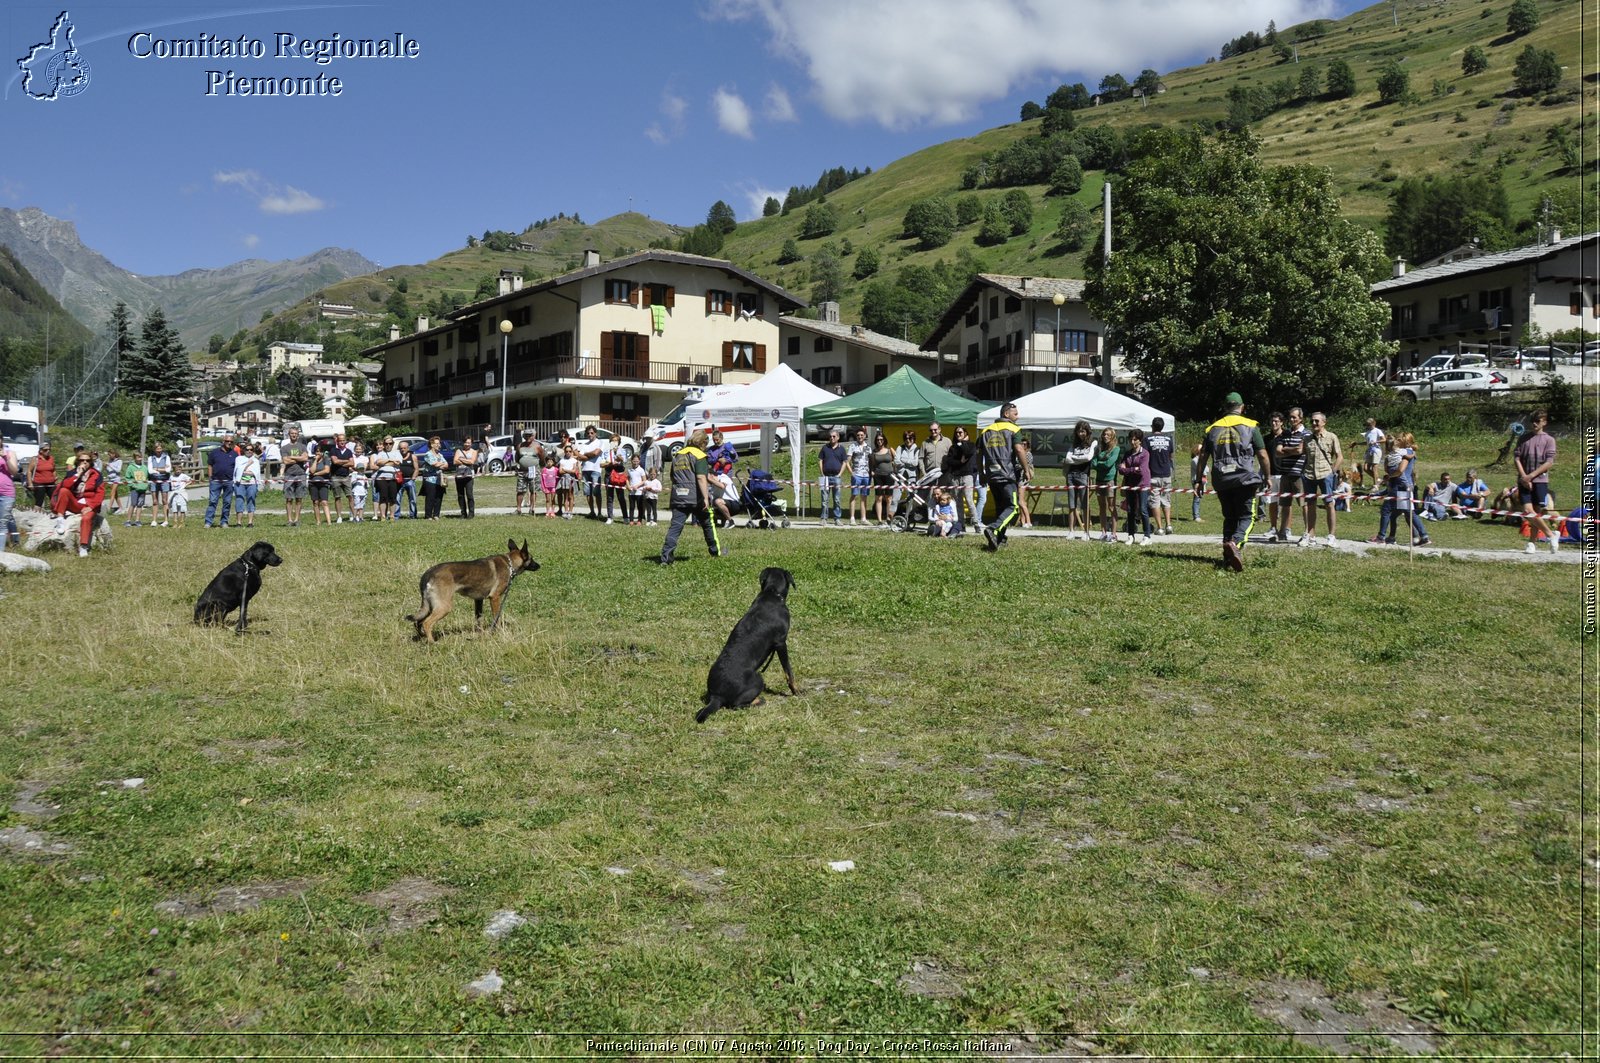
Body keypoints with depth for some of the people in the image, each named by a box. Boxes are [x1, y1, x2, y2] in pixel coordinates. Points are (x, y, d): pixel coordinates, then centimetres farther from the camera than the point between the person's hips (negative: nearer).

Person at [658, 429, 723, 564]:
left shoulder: (677, 454, 15)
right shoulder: (699, 455, -6)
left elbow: (672, 477, 23)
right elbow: (701, 478, -17)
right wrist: (706, 498, -20)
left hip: (678, 497, 4)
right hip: (696, 498, -4)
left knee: (675, 526, -3)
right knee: (707, 524, 16)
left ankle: (666, 556, -14)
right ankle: (715, 550, 29)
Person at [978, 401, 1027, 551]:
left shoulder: (985, 431, 15)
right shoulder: (1013, 430, -2)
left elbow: (979, 454, 14)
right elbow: (1019, 450, -13)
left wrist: (981, 474, 20)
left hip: (991, 476, 6)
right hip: (1008, 476, -6)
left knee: (1000, 507, 16)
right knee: (1012, 507, -5)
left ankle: (1000, 539, 16)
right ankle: (993, 529, -27)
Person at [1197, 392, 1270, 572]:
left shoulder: (1213, 429, 11)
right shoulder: (1250, 426, 1)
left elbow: (1203, 457, 11)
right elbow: (1263, 455, -2)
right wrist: (1268, 476, 10)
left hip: (1221, 481, 4)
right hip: (1244, 479, -4)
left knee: (1229, 517, 15)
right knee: (1246, 516, 1)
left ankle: (1228, 556, 12)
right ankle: (1235, 543, -26)